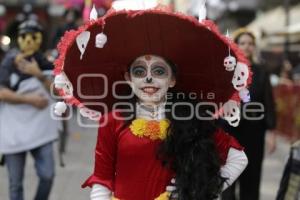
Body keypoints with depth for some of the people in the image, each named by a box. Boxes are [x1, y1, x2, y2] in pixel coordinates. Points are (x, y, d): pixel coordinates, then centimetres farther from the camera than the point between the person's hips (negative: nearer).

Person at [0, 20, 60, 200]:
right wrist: (29, 99, -18)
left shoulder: (44, 64, 7)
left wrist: (39, 75, -18)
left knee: (47, 175, -1)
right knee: (16, 182, 3)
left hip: (40, 129, 3)